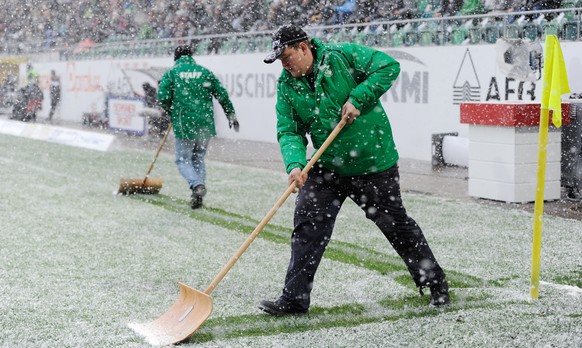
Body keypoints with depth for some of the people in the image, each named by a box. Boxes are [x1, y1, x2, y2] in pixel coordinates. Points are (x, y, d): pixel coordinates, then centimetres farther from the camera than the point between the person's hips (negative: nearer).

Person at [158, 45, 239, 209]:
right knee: (199, 158, 17)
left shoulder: (171, 73, 3)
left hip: (184, 124, -3)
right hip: (206, 124, 3)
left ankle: (197, 184, -20)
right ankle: (198, 195, 10)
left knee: (183, 160, 7)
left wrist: (170, 112, 15)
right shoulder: (204, 72, 10)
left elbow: (163, 97, -6)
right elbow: (222, 95, 9)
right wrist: (231, 116, 20)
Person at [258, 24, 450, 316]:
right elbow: (289, 132, -3)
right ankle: (294, 298, 1)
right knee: (307, 224, -7)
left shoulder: (342, 56, -12)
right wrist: (295, 164, -22)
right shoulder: (287, 85, 1)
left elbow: (388, 66, -15)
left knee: (396, 224, 8)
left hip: (374, 163, -4)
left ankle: (435, 284, 27)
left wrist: (357, 99, -22)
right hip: (326, 168, 4)